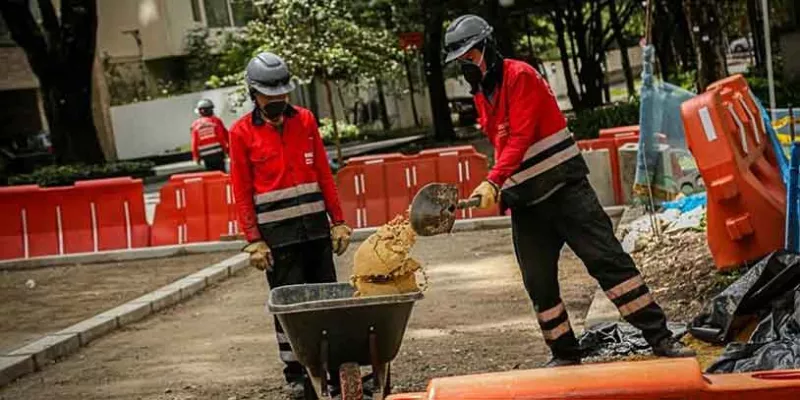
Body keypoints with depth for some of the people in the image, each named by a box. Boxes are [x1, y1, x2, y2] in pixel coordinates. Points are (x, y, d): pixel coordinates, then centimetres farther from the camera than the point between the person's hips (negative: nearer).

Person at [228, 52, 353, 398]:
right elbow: (242, 192, -3)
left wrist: (338, 222, 6)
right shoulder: (242, 132, -2)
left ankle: (338, 368, 15)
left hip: (316, 227, 3)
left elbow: (324, 175, 9)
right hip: (277, 234, -3)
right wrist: (254, 241, -7)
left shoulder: (305, 120, 7)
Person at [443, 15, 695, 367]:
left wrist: (494, 182, -29)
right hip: (525, 202, 7)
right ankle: (564, 354, 17)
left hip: (565, 188, -7)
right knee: (538, 283, 5)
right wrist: (500, 190, 12)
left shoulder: (519, 76, -10)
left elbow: (520, 139, -20)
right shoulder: (481, 95, 15)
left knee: (607, 258, -12)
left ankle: (659, 337, -11)